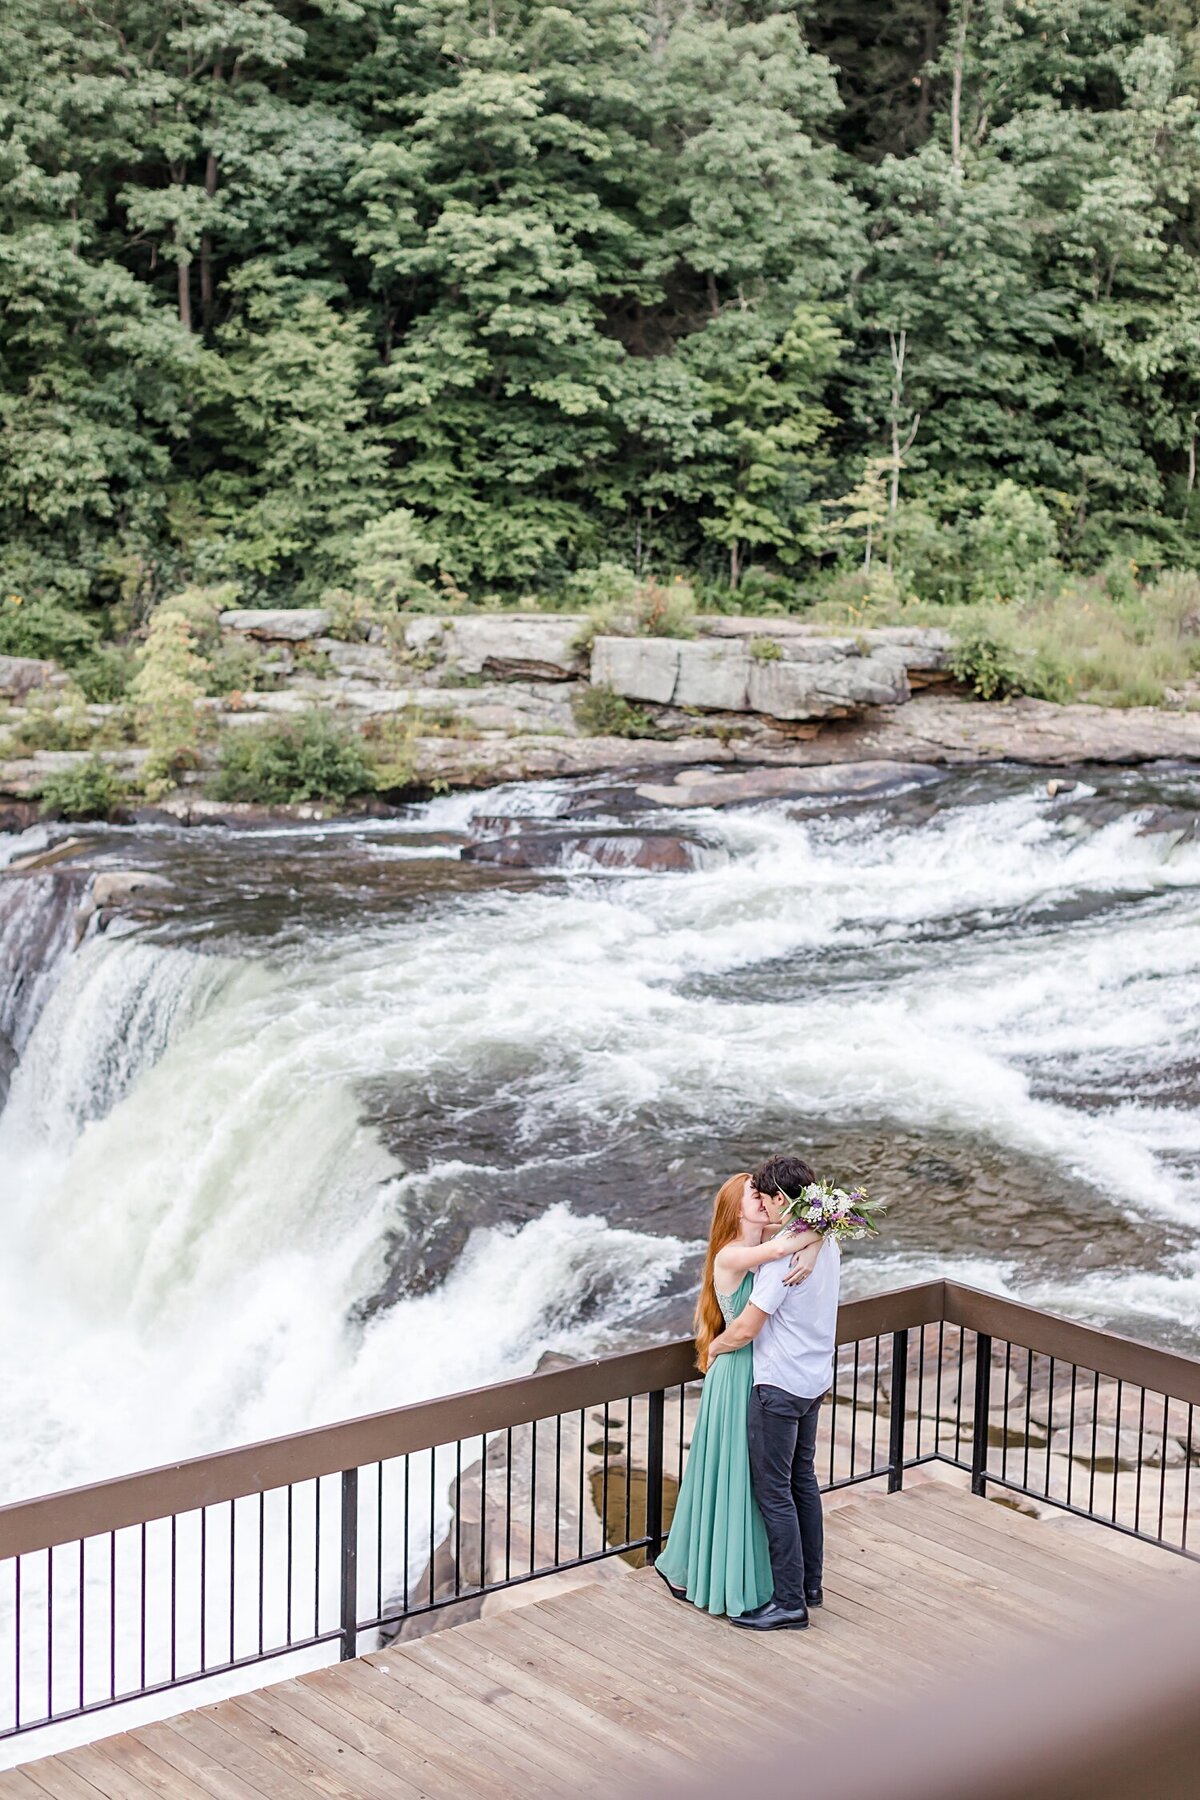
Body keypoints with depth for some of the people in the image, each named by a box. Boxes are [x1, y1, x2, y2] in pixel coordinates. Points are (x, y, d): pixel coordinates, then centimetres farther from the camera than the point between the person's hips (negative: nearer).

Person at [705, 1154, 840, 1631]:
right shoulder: (828, 1244, 4)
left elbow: (746, 1329, -22)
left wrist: (713, 1347, -2)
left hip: (779, 1386, -9)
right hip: (814, 1380, 9)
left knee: (774, 1492, -1)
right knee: (802, 1481, 19)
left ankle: (789, 1603, 4)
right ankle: (810, 1583, 29)